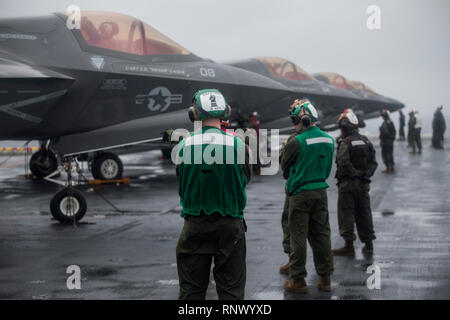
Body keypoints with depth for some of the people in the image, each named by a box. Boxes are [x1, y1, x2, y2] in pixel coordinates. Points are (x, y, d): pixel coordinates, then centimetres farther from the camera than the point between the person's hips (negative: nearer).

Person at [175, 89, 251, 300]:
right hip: (230, 225, -1)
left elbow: (180, 185, 5)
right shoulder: (237, 145, -11)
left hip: (194, 225, 1)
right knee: (231, 290, 7)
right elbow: (246, 178, 4)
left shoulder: (183, 146, -6)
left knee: (191, 290, 10)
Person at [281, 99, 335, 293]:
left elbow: (284, 167, -4)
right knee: (321, 235, 12)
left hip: (301, 194, -6)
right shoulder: (328, 140, 4)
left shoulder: (297, 142, -16)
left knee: (298, 237, 2)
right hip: (321, 191, 6)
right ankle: (325, 278, 17)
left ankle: (298, 280, 6)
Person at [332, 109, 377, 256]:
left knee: (346, 215, 1)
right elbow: (374, 162, 9)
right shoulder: (366, 141, 8)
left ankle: (349, 246, 1)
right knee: (364, 213, 14)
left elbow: (344, 163, -24)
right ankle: (368, 245, 19)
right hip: (364, 183, 7)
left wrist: (354, 173, -12)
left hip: (347, 183, -7)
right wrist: (365, 174, 5)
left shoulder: (345, 143, -14)